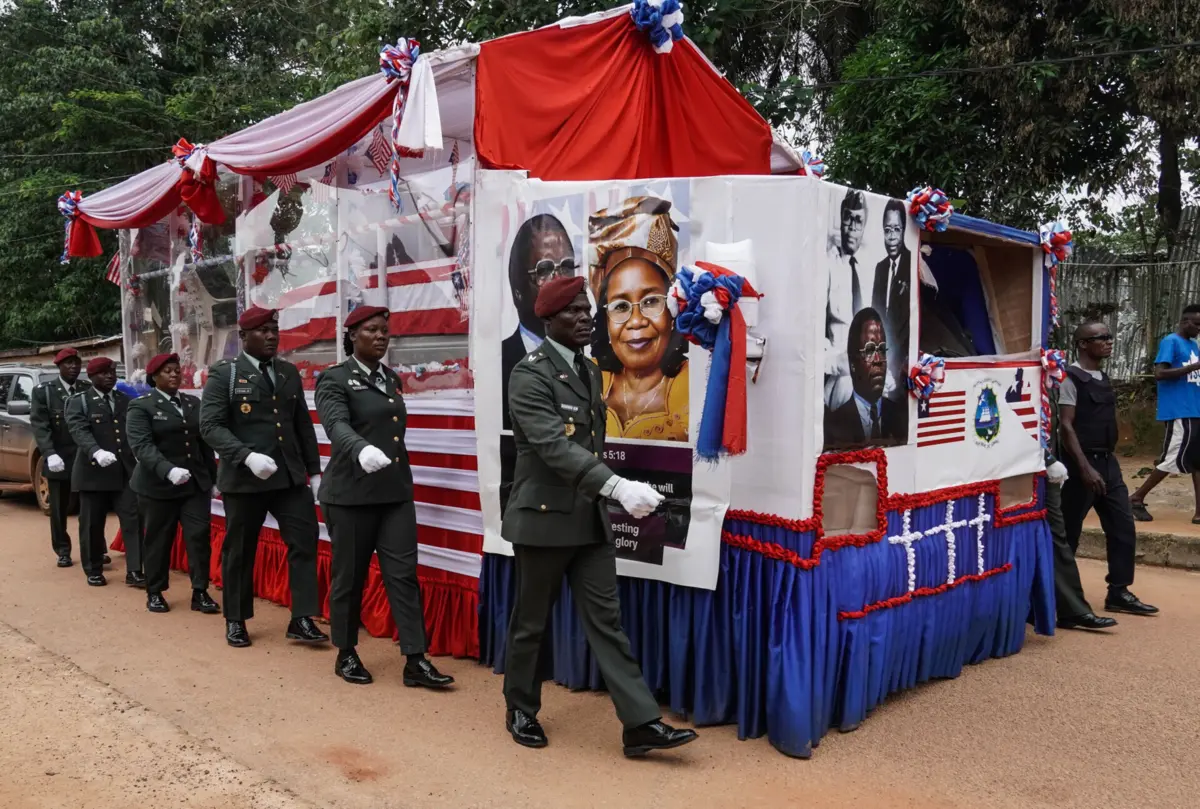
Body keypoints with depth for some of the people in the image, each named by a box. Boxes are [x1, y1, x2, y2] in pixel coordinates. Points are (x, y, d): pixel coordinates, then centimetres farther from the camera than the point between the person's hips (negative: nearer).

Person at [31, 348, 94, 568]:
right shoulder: (43, 391, 1)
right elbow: (39, 426, -8)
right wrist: (50, 453, -21)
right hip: (58, 460, 0)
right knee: (59, 509, 8)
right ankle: (63, 551, 18)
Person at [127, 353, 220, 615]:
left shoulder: (194, 403, 11)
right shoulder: (141, 406, -4)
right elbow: (142, 446, -17)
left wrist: (212, 478, 11)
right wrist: (168, 470, -32)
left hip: (196, 484, 4)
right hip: (158, 486, -3)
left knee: (200, 536, -2)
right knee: (158, 540, 7)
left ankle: (200, 592, 5)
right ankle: (154, 593, 21)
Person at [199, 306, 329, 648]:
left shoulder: (290, 373, 11)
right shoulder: (223, 374, -3)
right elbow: (210, 426, -12)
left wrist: (314, 470, 11)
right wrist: (248, 457, -24)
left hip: (291, 476, 4)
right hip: (243, 479, -4)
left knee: (304, 541, -3)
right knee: (239, 551, 8)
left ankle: (302, 619, 5)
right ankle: (236, 620, 25)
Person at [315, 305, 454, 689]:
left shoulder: (390, 378, 13)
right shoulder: (335, 380, -7)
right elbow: (337, 425, -26)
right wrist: (361, 449, -46)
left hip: (396, 491, 5)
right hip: (352, 494, -5)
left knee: (404, 574, 1)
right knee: (349, 576, 7)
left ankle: (416, 661, 3)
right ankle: (346, 655, 24)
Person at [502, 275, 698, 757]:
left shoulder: (589, 372, 11)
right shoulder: (530, 376, -15)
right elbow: (555, 447, -28)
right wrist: (617, 486, -38)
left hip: (590, 520, 6)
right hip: (544, 519, -6)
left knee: (606, 620, 4)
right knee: (530, 622, 10)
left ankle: (641, 723, 4)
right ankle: (521, 710, 29)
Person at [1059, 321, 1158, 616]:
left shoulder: (1103, 379, 14)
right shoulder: (1071, 378, -11)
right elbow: (1065, 426, -17)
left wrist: (1106, 462, 15)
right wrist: (1084, 468, -22)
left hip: (1108, 462, 8)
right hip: (1082, 463, -8)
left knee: (1123, 528, 7)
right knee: (1068, 532, 1)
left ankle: (1118, 593, 15)